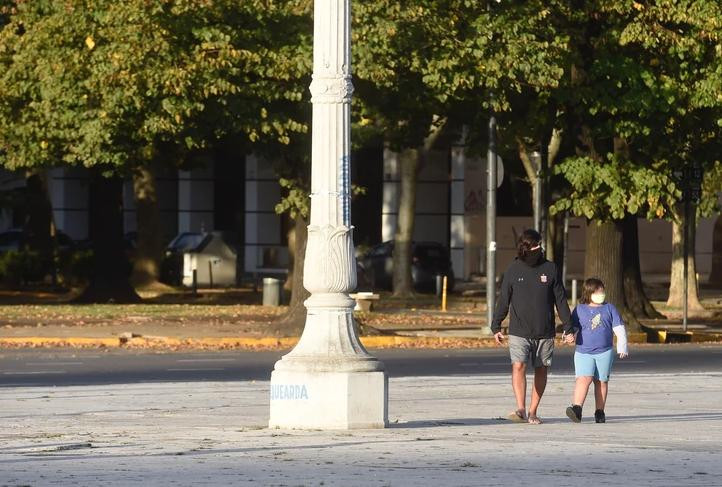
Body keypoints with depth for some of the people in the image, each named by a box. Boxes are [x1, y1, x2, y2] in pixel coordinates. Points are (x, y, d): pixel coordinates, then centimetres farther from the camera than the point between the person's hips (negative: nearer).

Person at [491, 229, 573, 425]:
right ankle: (521, 410, -22)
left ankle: (533, 412, 14)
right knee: (518, 366, -17)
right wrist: (496, 326, 3)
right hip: (519, 332, -1)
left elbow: (561, 300, 6)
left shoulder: (550, 269, 3)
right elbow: (503, 300, 7)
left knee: (541, 370, 5)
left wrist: (568, 327, 2)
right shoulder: (513, 270, 2)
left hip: (545, 333, 1)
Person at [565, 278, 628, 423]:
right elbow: (573, 328, 7)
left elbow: (619, 329, 7)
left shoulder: (609, 308, 6)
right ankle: (576, 408, -24)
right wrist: (570, 337, -16)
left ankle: (600, 412, 15)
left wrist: (622, 348, 0)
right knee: (583, 379, -16)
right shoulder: (580, 309, 4)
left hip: (604, 352, 1)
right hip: (583, 352, -1)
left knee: (601, 381, 7)